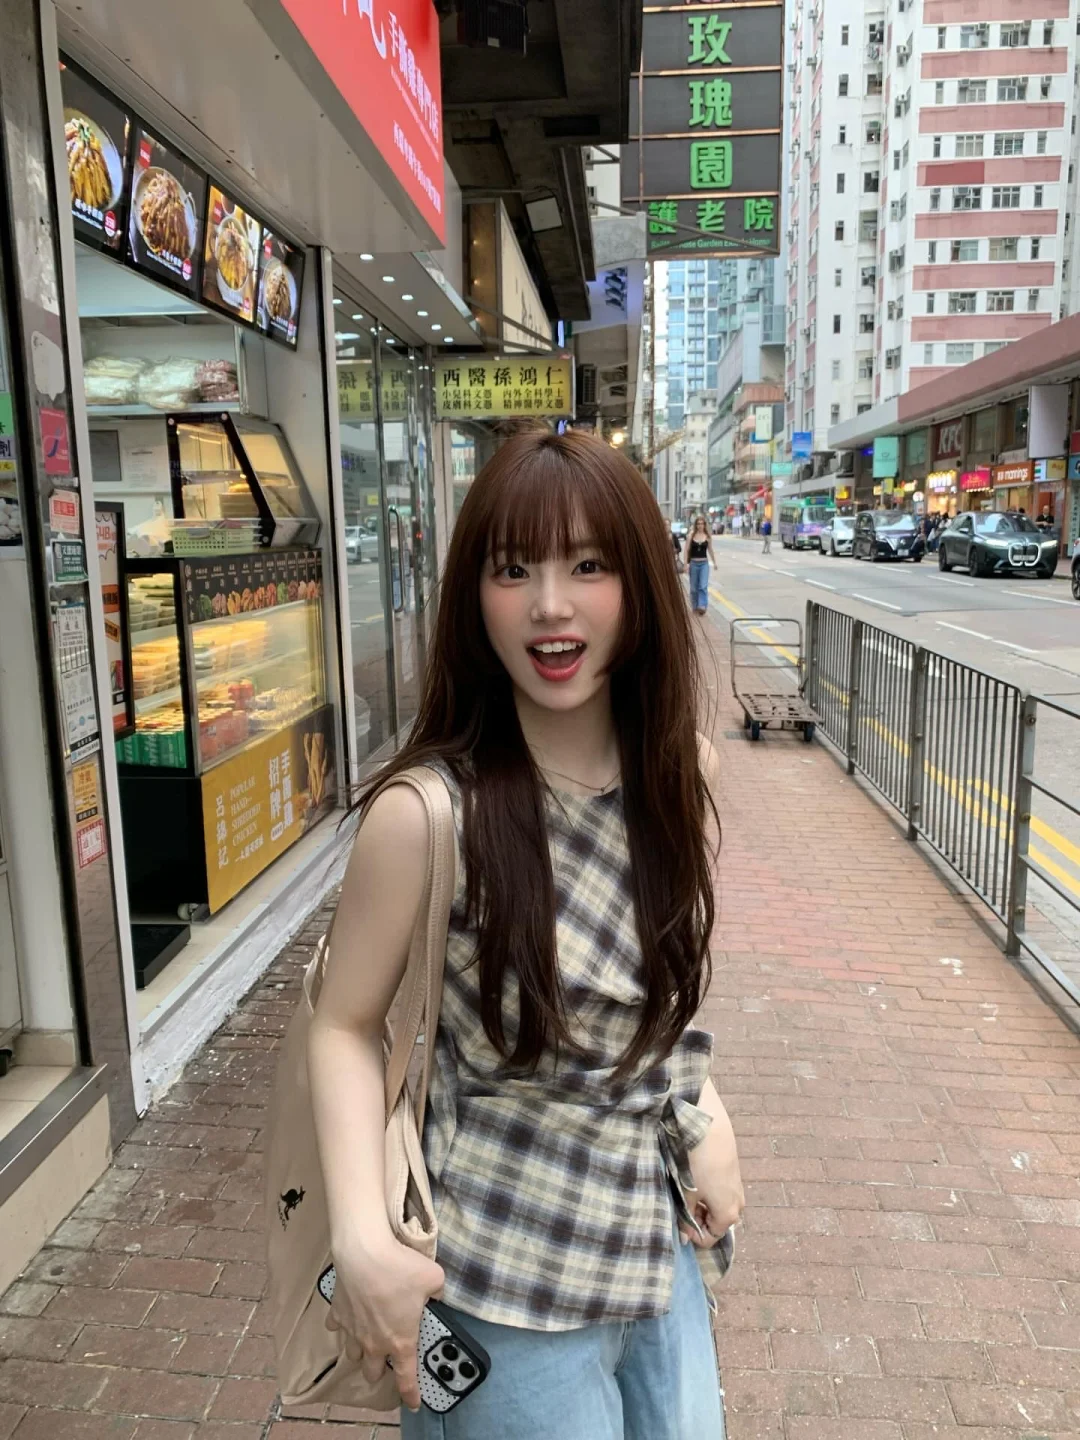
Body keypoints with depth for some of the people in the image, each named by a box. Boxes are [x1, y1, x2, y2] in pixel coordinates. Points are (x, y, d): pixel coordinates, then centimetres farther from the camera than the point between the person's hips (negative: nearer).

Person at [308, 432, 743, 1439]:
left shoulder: (682, 772, -8)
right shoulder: (425, 814, -24)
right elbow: (345, 1026, -12)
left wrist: (703, 1113, -3)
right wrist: (361, 1238, -23)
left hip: (663, 1243, 5)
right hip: (510, 1285, -5)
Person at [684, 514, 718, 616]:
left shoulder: (708, 536, 3)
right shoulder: (691, 535, -1)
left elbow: (710, 550, 14)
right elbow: (687, 550, -1)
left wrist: (714, 562, 18)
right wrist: (686, 563, -10)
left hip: (704, 563, 0)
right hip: (693, 563, 0)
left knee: (703, 586, -14)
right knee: (694, 587, 8)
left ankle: (702, 606, -19)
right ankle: (695, 607, 20)